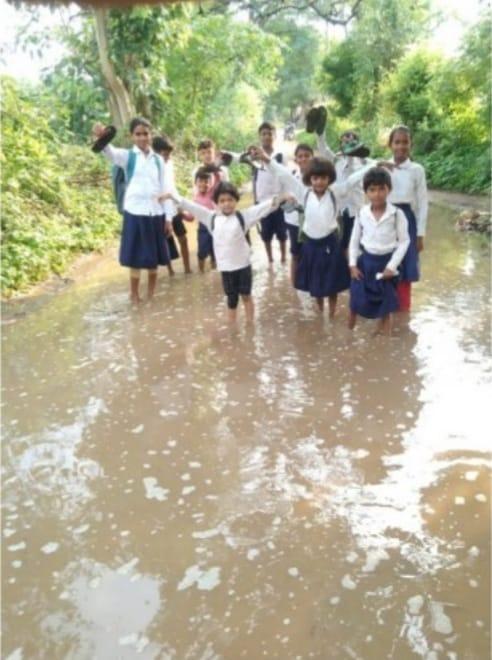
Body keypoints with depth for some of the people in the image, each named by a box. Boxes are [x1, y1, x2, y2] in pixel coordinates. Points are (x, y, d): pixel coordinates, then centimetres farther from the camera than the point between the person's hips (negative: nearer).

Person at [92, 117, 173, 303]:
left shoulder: (158, 160, 8)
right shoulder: (128, 156, -2)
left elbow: (165, 189, 8)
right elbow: (111, 153, -24)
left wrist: (168, 217, 5)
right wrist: (102, 138, -47)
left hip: (156, 213, 3)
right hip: (135, 213, -3)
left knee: (154, 257, 11)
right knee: (136, 258, 2)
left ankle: (151, 295, 25)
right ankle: (135, 296, 14)